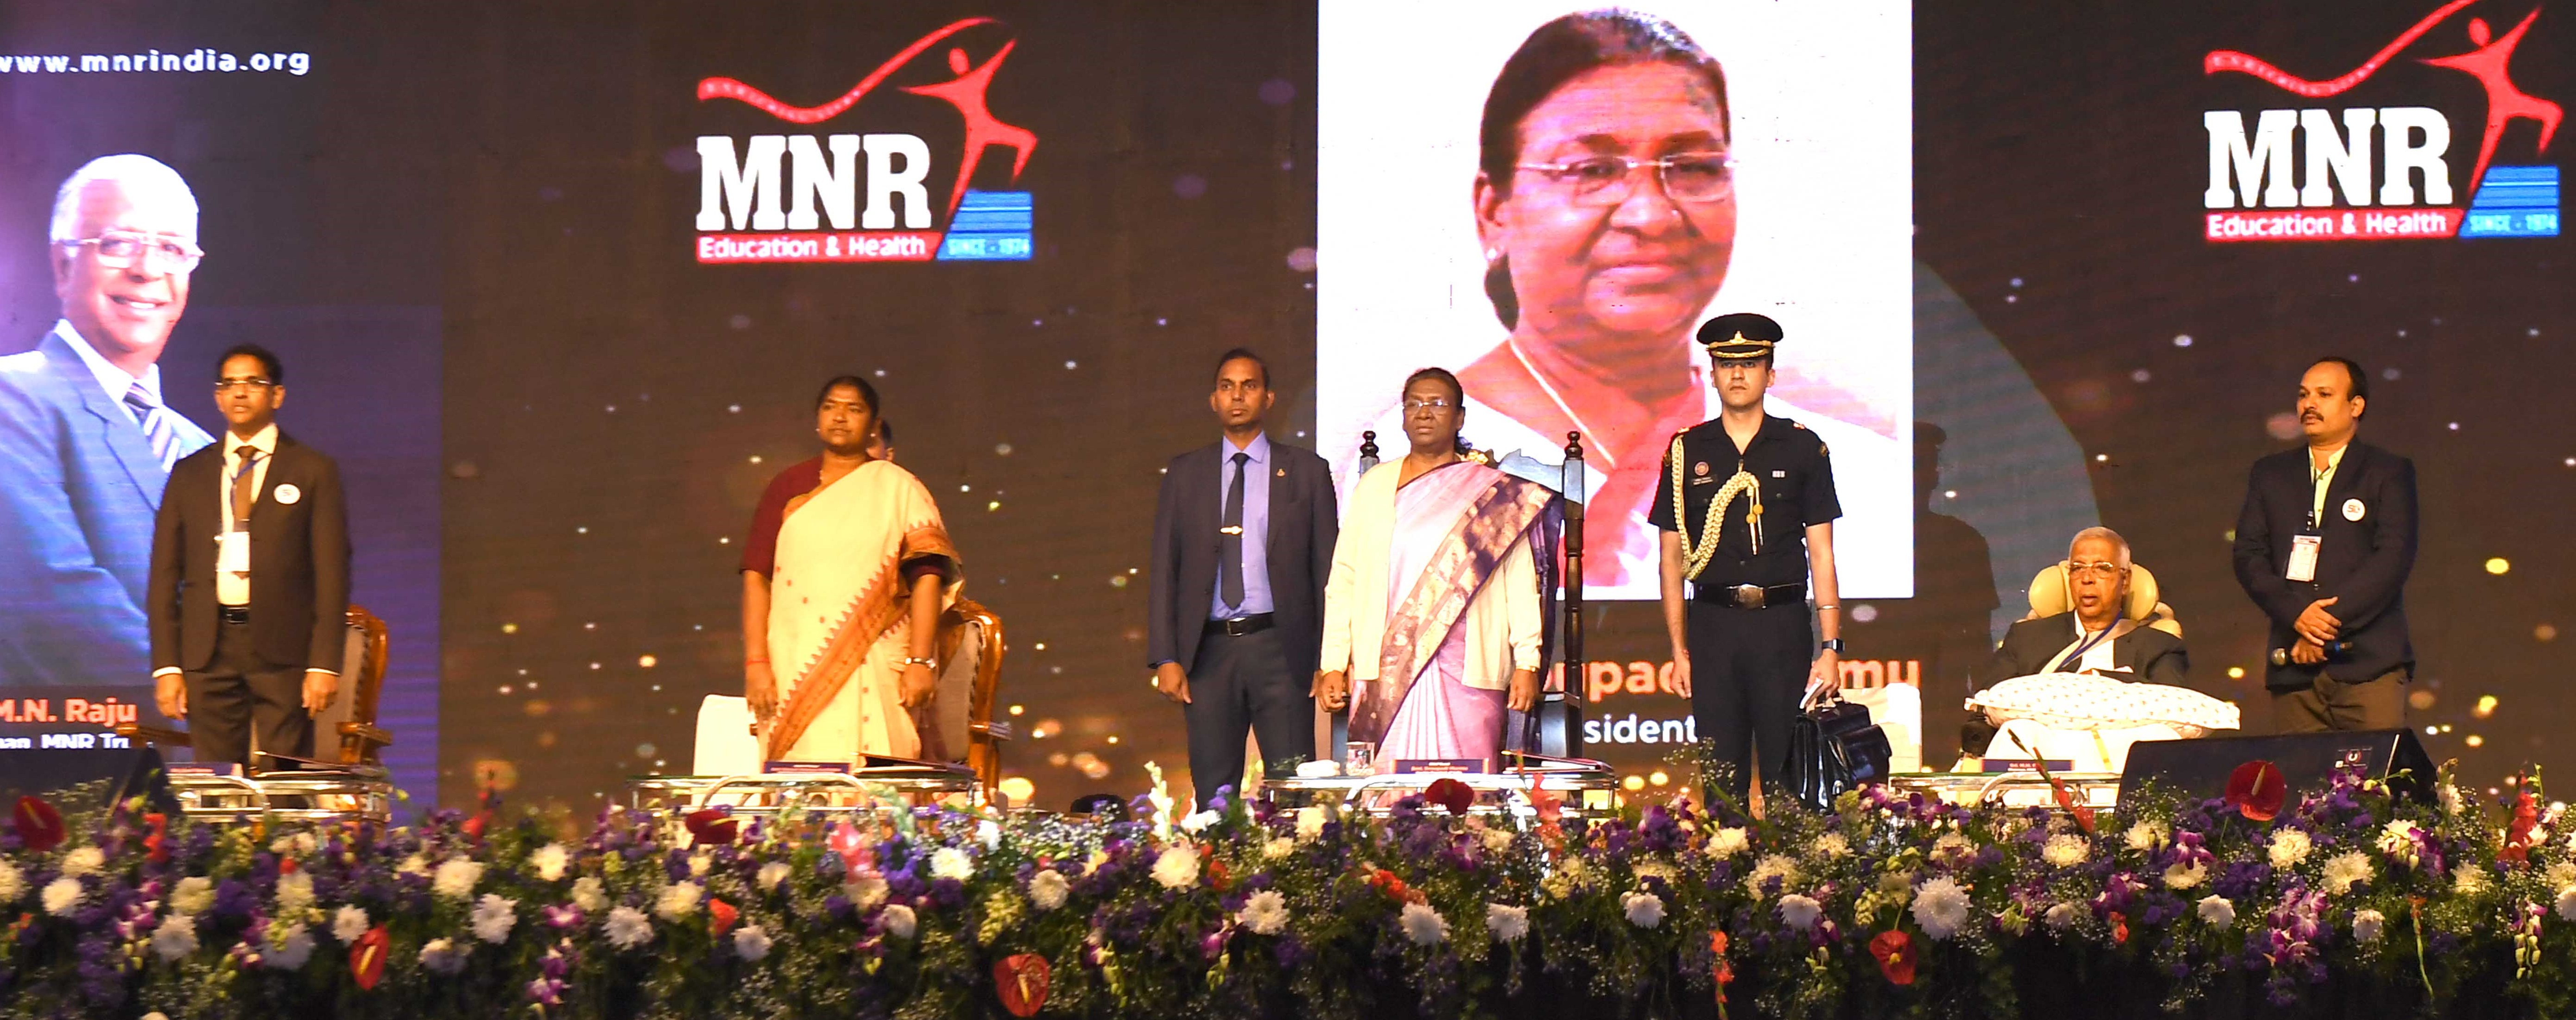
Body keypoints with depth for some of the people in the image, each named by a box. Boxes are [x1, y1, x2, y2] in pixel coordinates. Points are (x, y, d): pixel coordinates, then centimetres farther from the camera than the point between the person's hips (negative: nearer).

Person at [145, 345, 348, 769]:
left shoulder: (313, 471, 6)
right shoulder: (189, 474, 14)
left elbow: (332, 574, 1)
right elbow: (164, 575, 12)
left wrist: (325, 663, -8)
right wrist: (166, 666, 2)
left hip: (282, 649, -2)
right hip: (208, 649, 3)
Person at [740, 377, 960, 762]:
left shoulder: (899, 488, 8)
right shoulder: (788, 488, 13)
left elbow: (927, 576, -1)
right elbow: (756, 577, 7)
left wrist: (920, 662, -11)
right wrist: (756, 664, -3)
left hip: (873, 673, -1)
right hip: (794, 671, 1)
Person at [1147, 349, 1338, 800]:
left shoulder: (1307, 472, 8)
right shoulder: (1185, 474, 12)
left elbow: (1328, 570, 6)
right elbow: (1164, 571, 9)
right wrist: (1165, 658, -2)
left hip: (1280, 649, -1)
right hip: (1209, 651, 2)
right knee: (1213, 793, 2)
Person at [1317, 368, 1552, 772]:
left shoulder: (1493, 493, 9)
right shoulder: (1374, 486, 15)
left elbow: (1521, 583, 4)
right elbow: (1343, 579, 12)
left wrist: (1527, 664, -5)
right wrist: (1334, 664, 4)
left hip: (1467, 675, -1)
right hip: (1383, 673, 2)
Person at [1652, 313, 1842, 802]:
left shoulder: (1804, 449, 5)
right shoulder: (1687, 452, 8)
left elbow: (1822, 554, 4)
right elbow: (1672, 558, 10)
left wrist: (1830, 647, -4)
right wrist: (1679, 651, 3)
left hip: (1782, 621, -1)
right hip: (1712, 625, 1)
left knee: (1789, 770, -2)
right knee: (1721, 775, 3)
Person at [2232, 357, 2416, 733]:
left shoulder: (2389, 473, 8)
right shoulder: (2270, 474, 18)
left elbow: (2394, 557, -4)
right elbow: (2249, 556, 9)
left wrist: (2330, 622, -12)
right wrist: (2297, 614, -9)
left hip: (2369, 662, -3)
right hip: (2294, 667, 3)